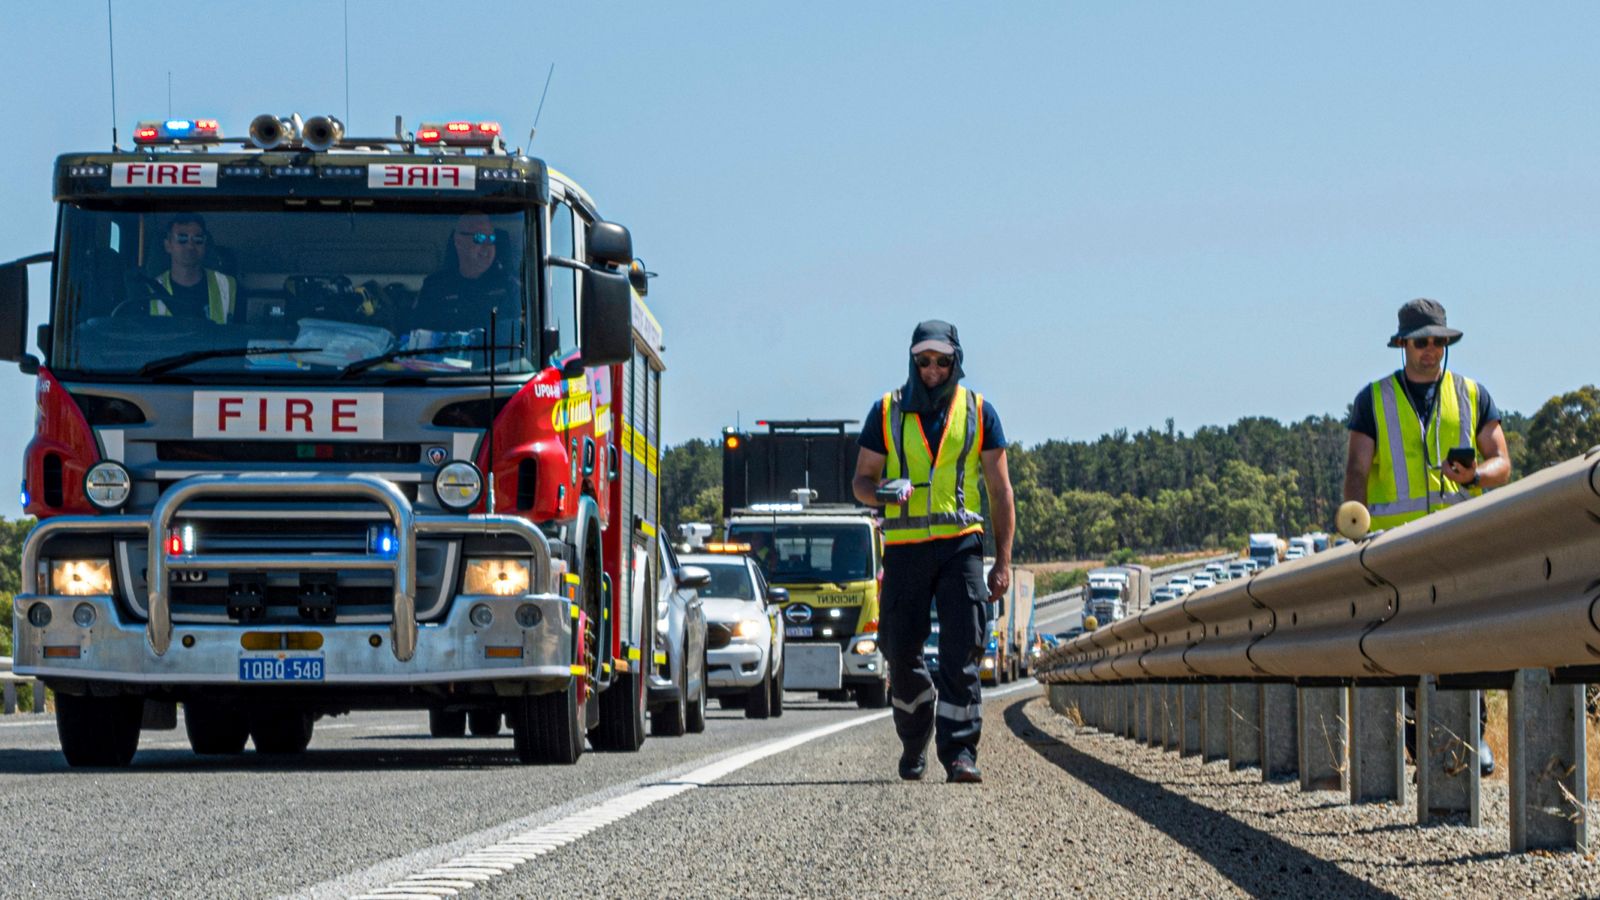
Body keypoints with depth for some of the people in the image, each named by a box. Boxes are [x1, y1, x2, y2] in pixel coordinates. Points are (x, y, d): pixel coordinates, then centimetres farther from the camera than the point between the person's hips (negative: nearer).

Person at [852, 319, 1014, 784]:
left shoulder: (978, 413, 8)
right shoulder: (887, 412, 8)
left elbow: (1000, 490, 10)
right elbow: (862, 479, 12)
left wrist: (1003, 561, 3)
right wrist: (883, 493, -14)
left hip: (960, 544, -1)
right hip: (905, 548, 1)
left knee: (961, 656, -11)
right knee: (902, 655, 3)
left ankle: (960, 753, -12)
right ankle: (914, 742, 25)